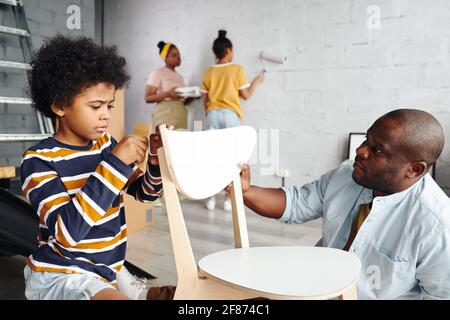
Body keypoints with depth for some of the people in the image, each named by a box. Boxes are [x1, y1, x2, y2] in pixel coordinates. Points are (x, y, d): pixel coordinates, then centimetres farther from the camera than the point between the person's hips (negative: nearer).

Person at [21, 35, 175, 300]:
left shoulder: (105, 143, 0)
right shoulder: (39, 159, -15)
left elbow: (146, 193, 9)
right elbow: (67, 232, -28)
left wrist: (156, 156, -11)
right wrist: (116, 162, -29)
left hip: (108, 270, 6)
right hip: (59, 275, -6)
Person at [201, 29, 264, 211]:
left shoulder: (208, 72, 7)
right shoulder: (237, 69, -3)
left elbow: (205, 99, 8)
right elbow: (245, 95, 0)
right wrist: (256, 82, 16)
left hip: (213, 115, 3)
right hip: (231, 115, -3)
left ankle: (211, 198, 7)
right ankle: (229, 199, 3)